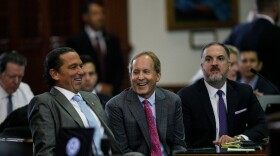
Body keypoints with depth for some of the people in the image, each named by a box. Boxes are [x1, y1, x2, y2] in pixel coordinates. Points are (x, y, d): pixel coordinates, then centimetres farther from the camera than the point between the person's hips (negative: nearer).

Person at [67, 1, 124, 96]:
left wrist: (112, 87, -3)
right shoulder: (75, 41, 0)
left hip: (112, 92, 4)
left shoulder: (112, 40, 14)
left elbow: (120, 67, 13)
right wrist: (97, 87, -9)